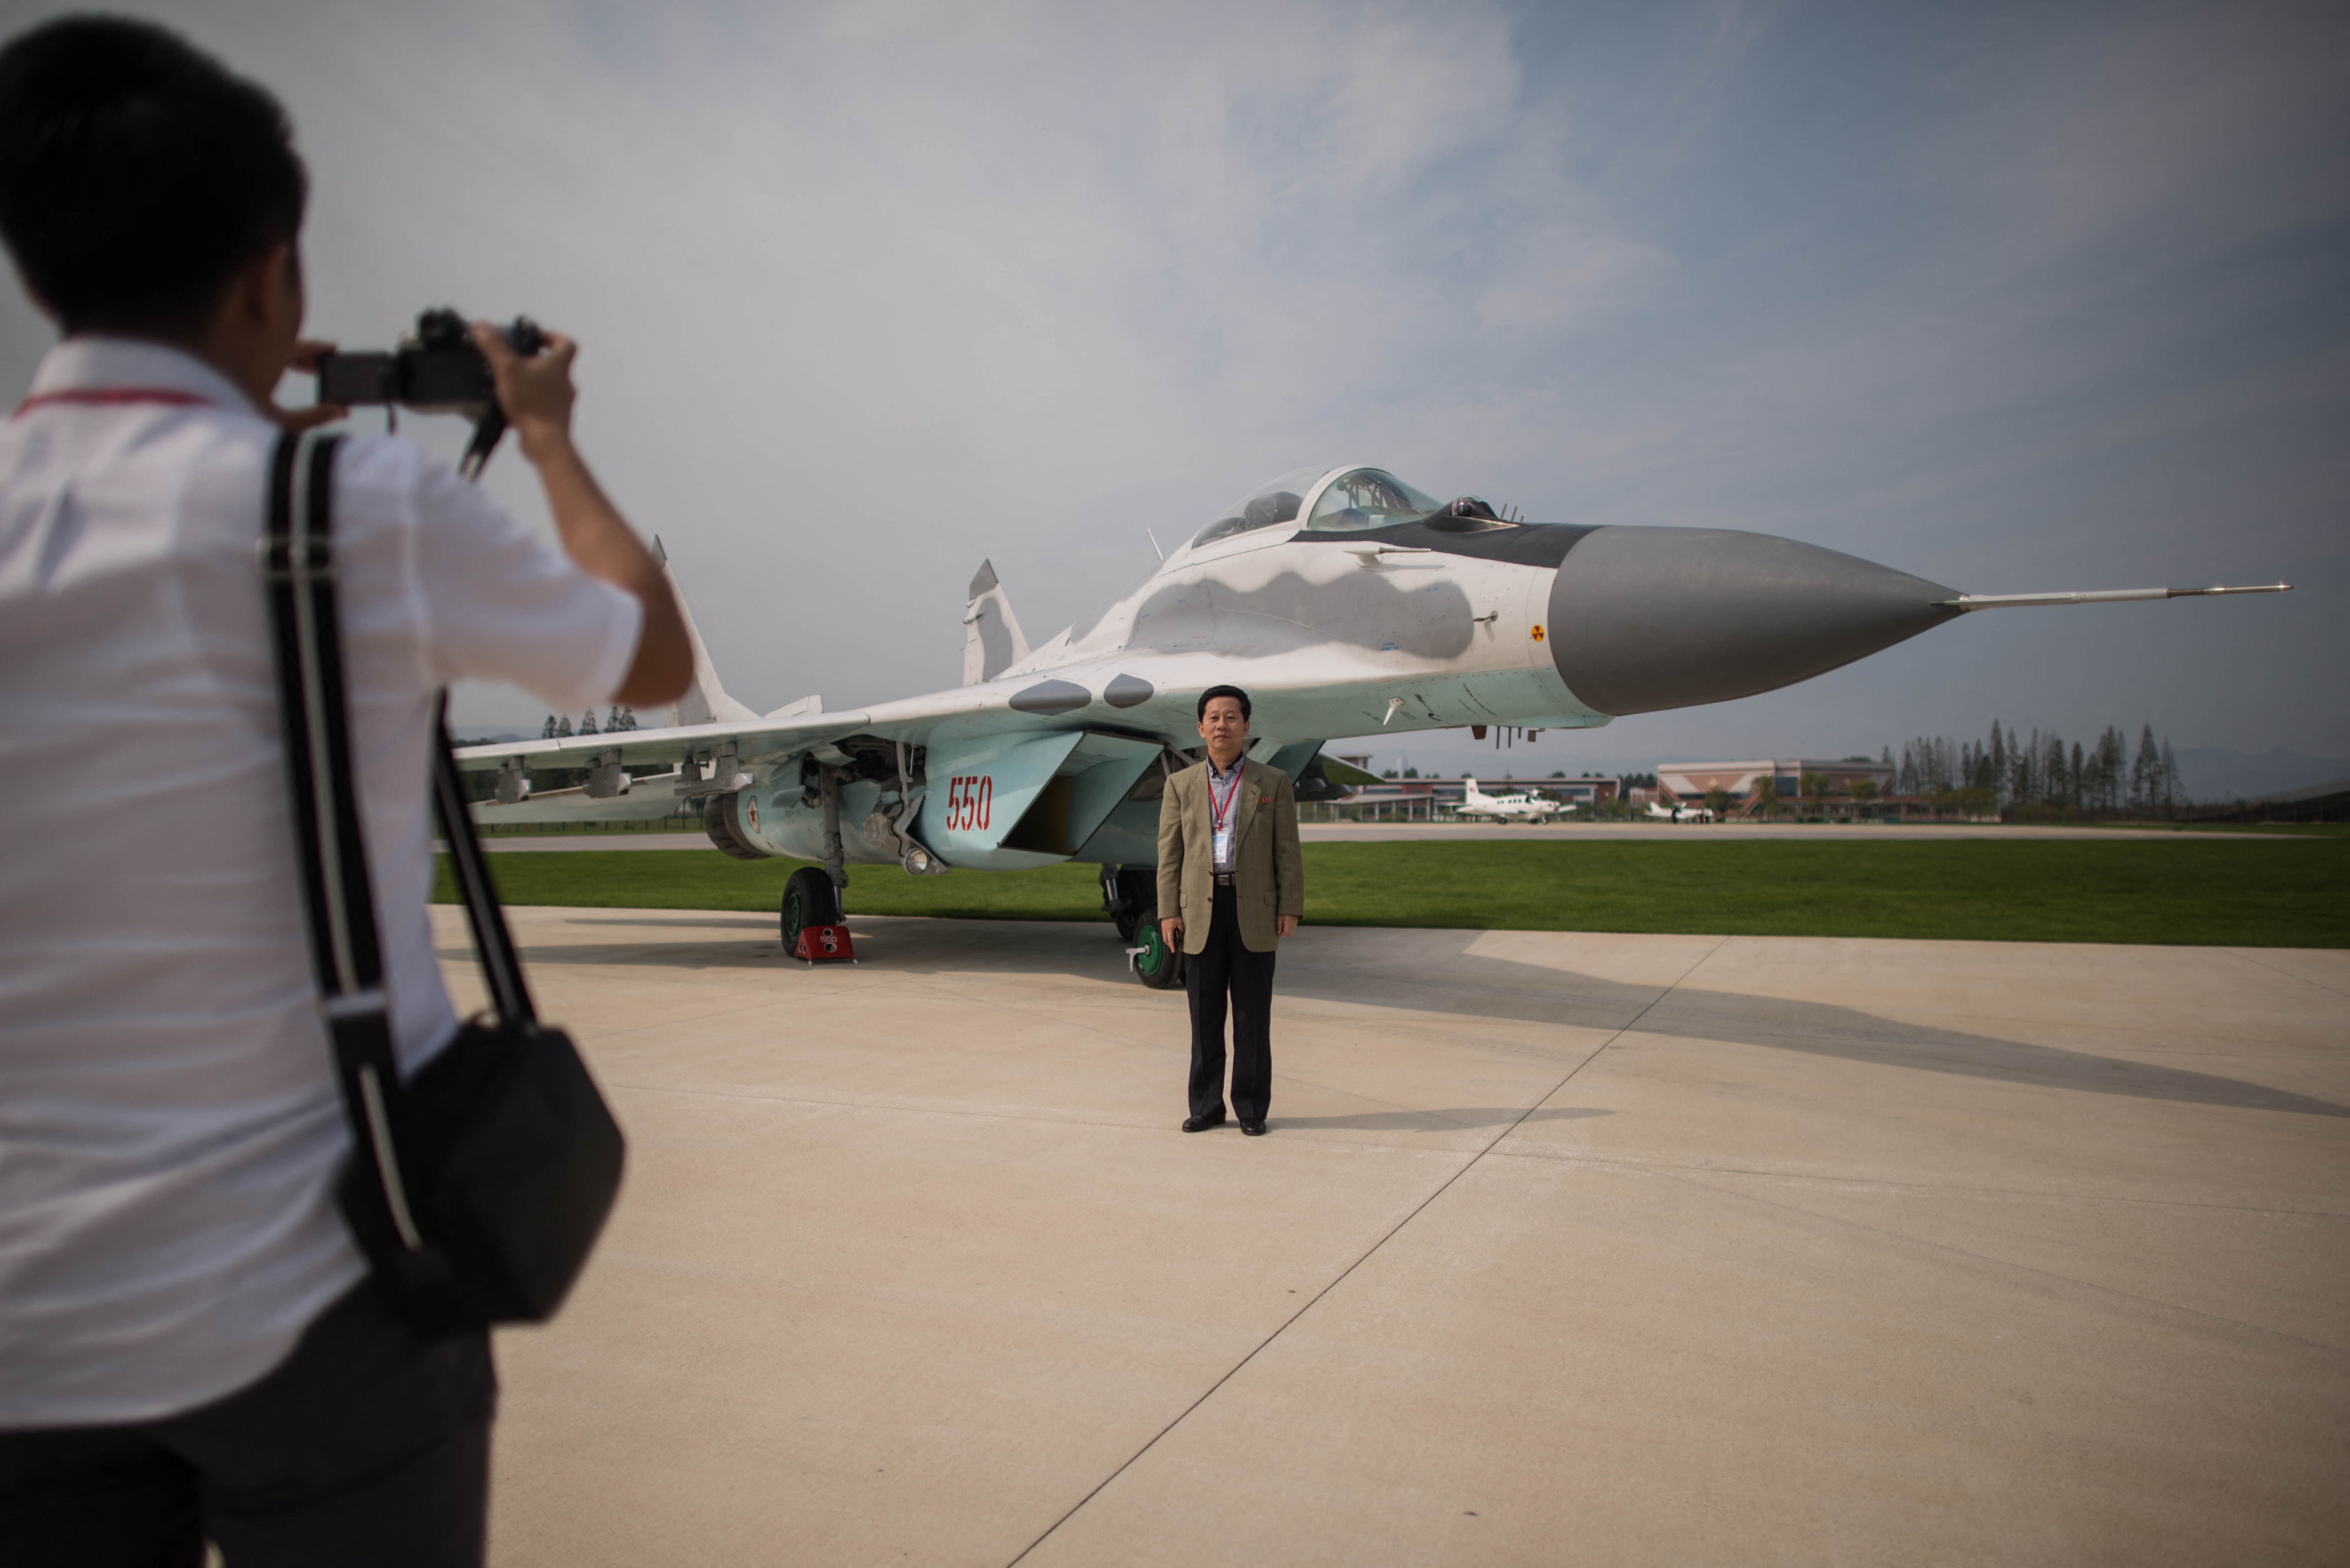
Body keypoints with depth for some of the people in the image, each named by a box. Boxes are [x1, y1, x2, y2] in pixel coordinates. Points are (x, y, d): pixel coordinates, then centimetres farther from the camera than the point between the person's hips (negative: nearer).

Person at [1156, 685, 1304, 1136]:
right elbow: (1170, 853, 6)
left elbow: (1287, 852, 3)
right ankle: (1206, 1107, 17)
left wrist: (1291, 908, -5)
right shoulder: (1181, 785, 9)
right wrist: (1168, 912, -2)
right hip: (1201, 911, 1)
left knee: (1253, 1015, 3)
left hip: (1254, 910, -1)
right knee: (1205, 1014, 6)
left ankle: (1251, 1108, 14)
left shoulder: (1274, 783, 6)